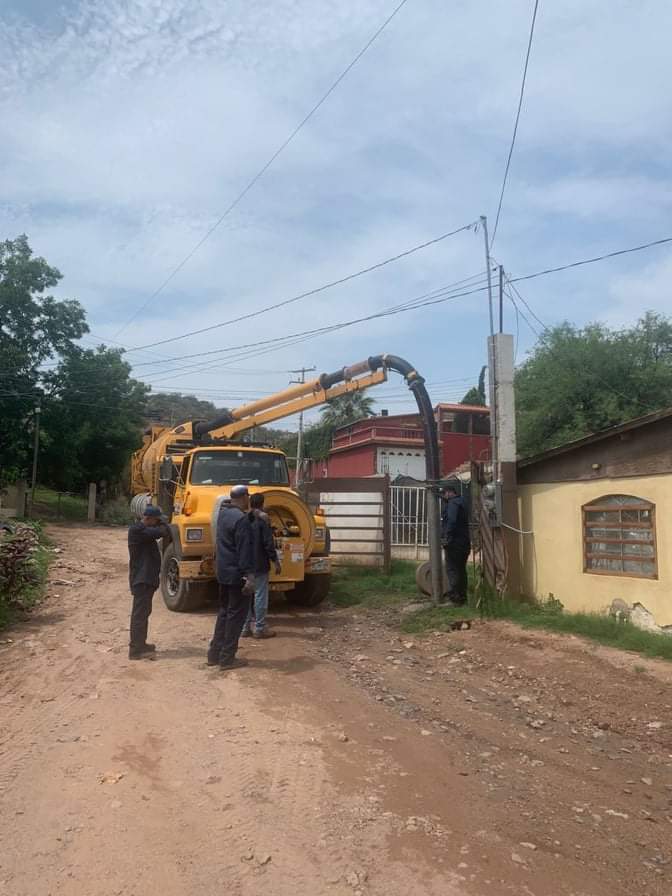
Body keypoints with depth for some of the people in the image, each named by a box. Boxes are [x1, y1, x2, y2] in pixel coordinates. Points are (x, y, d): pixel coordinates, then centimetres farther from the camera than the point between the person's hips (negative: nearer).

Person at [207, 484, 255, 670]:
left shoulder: (224, 512, 8)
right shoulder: (242, 519, -20)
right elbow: (245, 550, -24)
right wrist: (249, 576, -23)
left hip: (223, 572, 9)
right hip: (237, 574, -9)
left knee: (224, 611, 17)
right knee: (236, 615, 0)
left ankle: (214, 653, 22)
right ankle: (227, 658, 6)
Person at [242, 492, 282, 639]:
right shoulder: (262, 519, -13)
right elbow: (268, 543, -17)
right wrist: (276, 561, -11)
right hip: (260, 565, -7)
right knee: (260, 596, 0)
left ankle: (246, 627, 16)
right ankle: (260, 628, 3)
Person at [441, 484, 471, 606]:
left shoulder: (453, 503, -11)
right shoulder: (462, 502, 19)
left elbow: (451, 521, -24)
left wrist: (447, 538, -22)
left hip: (454, 542, -10)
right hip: (464, 542, 10)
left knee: (451, 569, -7)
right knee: (461, 569, 15)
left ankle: (454, 597, -10)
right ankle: (462, 596, 20)